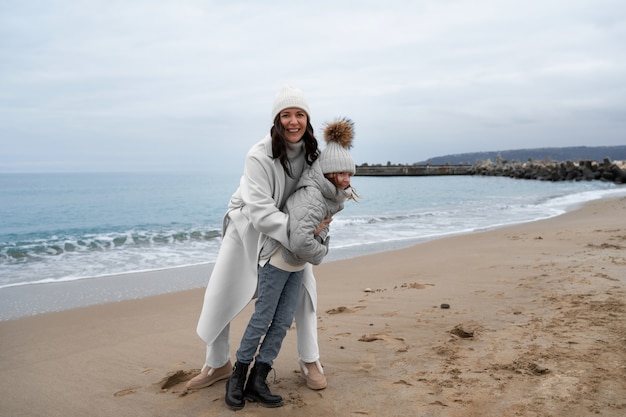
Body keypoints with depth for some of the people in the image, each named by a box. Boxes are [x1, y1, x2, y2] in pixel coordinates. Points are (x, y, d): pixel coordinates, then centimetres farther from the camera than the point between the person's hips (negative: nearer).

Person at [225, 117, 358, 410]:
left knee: (283, 323, 4)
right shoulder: (309, 197, -32)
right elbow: (300, 241, -44)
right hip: (277, 260, -8)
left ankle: (257, 382, 10)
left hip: (297, 265, 8)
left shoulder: (330, 194, -3)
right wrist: (320, 254, -26)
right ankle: (237, 377, 16)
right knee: (262, 319, 0)